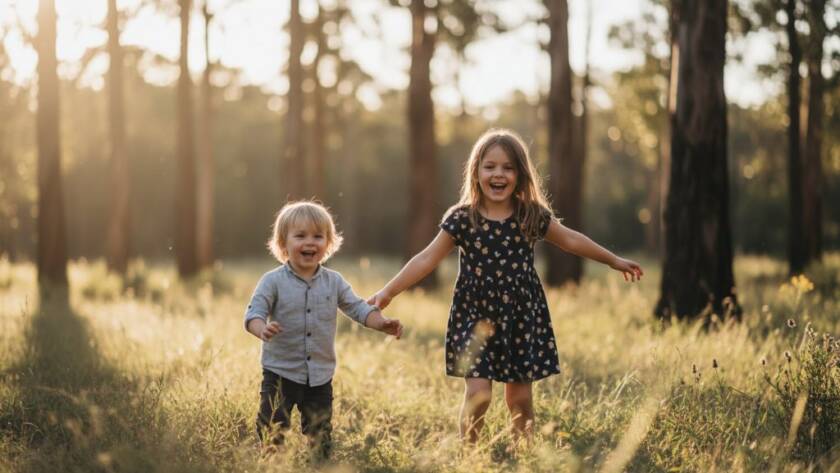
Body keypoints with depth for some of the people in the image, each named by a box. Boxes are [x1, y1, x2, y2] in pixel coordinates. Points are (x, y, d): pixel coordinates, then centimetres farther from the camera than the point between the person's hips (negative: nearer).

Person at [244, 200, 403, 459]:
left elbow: (358, 308, 3)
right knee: (272, 434, -3)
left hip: (320, 377, 3)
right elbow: (254, 313, -15)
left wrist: (382, 323, -15)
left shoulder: (334, 282, 3)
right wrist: (263, 329, -38)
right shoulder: (273, 281, -8)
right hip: (281, 373, -3)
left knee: (320, 440, 12)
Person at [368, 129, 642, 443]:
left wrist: (614, 261, 23)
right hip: (476, 317, -2)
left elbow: (571, 240, 14)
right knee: (478, 394, -9)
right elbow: (427, 259, -6)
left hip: (522, 317, 2)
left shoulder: (533, 216, -1)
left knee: (520, 398, 7)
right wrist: (388, 292, -12)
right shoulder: (462, 219, -7)